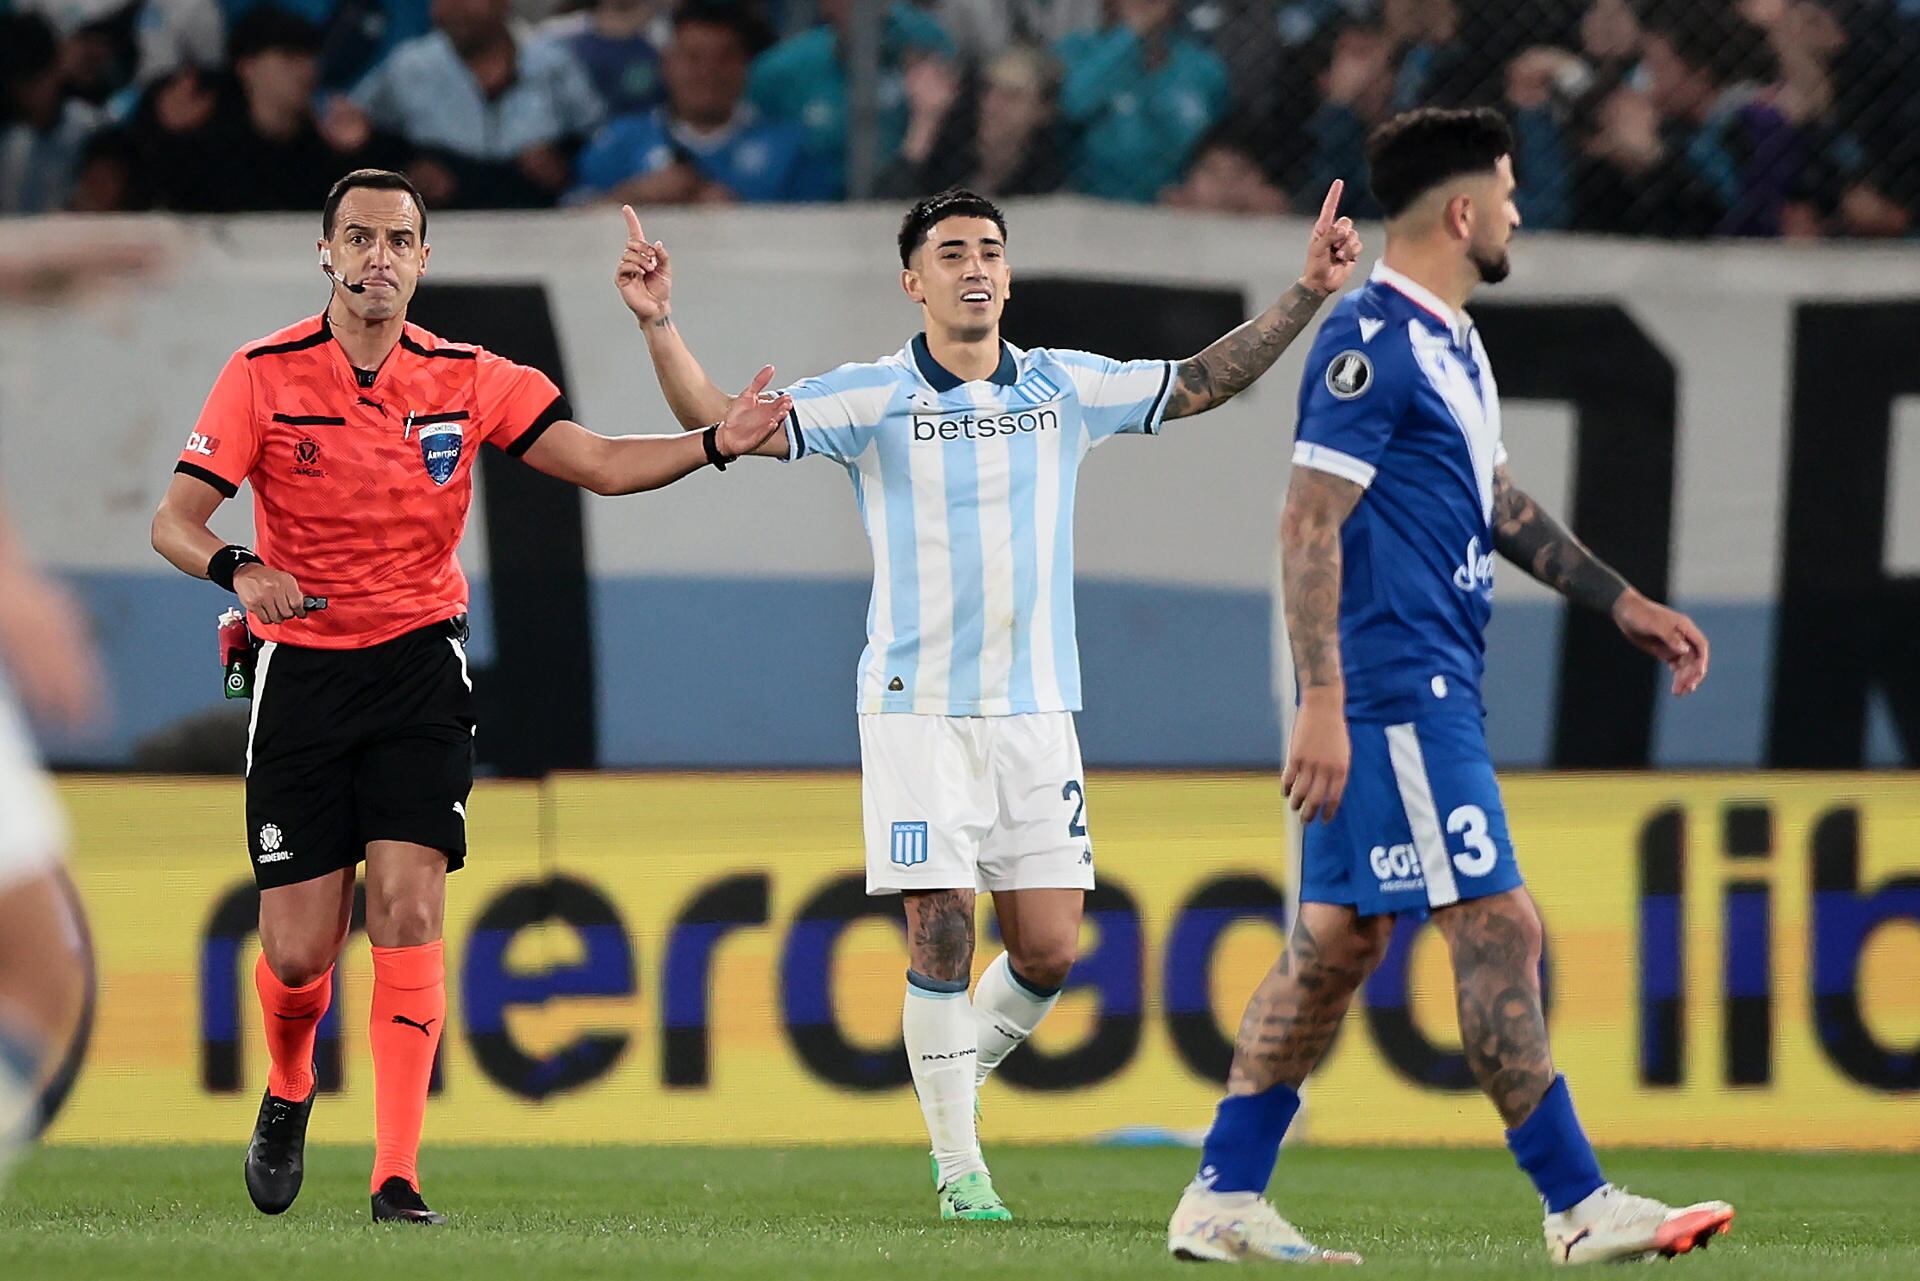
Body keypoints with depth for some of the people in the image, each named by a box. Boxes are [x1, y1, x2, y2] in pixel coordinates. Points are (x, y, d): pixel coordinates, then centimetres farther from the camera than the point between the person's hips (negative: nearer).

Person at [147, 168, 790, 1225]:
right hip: (301, 666, -1)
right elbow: (174, 520, -8)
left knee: (407, 912, -15)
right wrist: (237, 569, -30)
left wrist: (714, 442, -20)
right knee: (298, 950, -2)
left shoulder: (468, 380, 1)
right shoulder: (264, 375, -5)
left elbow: (602, 463, -3)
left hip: (419, 662, 1)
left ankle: (396, 1176, -14)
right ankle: (287, 1095, 32)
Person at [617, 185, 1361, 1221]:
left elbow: (1205, 382, 13)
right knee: (942, 937, -9)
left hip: (1035, 709, 3)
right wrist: (660, 327, -23)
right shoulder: (870, 398, -3)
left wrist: (1308, 293, 6)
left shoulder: (1068, 389, 7)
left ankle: (960, 1077, 28)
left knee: (1047, 952, -1)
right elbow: (723, 425, -8)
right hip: (917, 708, -3)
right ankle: (957, 1165, 4)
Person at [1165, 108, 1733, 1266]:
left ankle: (1225, 1198, 12)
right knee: (1499, 930, -8)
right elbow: (1309, 526, -18)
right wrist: (1322, 705, -23)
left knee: (1339, 941, 10)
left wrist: (1624, 604, 25)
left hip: (1427, 691, 10)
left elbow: (1499, 502, 27)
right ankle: (1581, 1208, -6)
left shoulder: (1449, 343, 17)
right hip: (1395, 685, -10)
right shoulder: (1370, 345, -14)